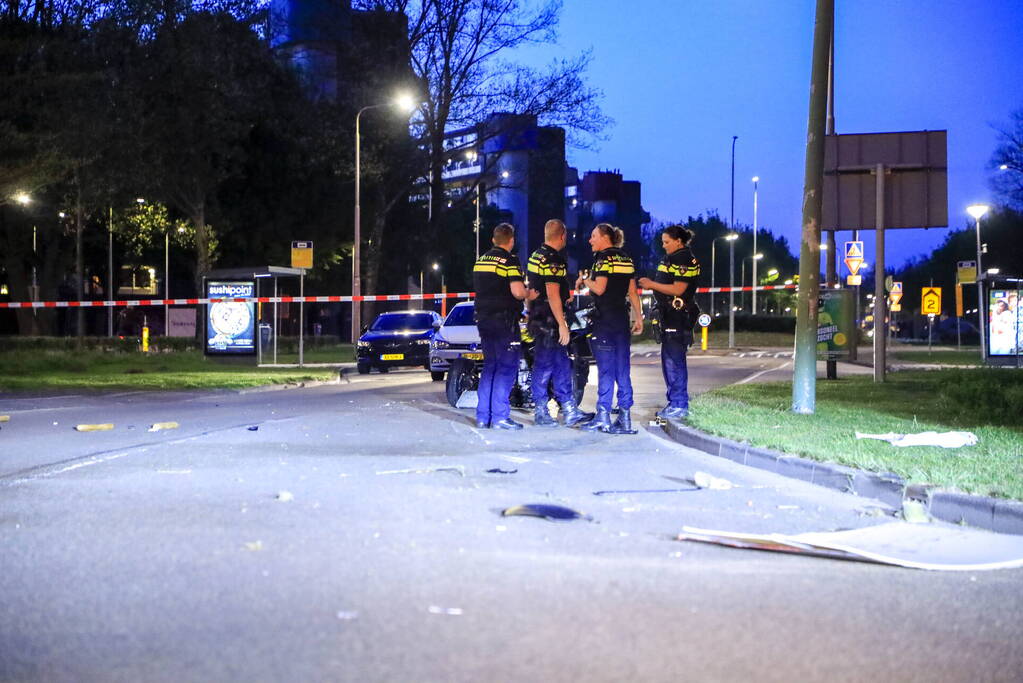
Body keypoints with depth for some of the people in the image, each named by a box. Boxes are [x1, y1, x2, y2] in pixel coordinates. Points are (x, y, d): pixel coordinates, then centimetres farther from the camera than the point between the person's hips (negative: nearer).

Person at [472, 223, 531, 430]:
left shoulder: (480, 261, 14)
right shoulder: (509, 261, -11)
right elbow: (518, 292, -21)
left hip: (483, 318, 8)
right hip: (504, 319, -8)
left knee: (490, 366, 14)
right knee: (506, 367, -4)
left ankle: (483, 416, 12)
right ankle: (500, 417, -7)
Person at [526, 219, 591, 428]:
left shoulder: (536, 256, 14)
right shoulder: (553, 260, -17)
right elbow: (552, 295, -21)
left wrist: (565, 297, 34)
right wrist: (562, 324, -20)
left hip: (537, 316, 10)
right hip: (548, 321, -10)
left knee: (562, 365, 12)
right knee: (544, 366, -2)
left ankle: (570, 411, 15)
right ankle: (541, 413, 5)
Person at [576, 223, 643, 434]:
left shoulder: (604, 258, -8)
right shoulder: (626, 259, 14)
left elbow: (599, 288, -18)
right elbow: (632, 292, 12)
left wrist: (584, 280, 0)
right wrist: (638, 317, 14)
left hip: (604, 319, -7)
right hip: (622, 318, 7)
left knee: (605, 369, -5)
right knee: (622, 370, 7)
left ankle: (603, 416, -4)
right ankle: (625, 418, 7)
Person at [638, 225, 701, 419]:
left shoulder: (685, 260, -12)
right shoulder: (671, 259, 19)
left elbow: (678, 289, -19)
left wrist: (652, 285, -13)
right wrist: (650, 284, 10)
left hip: (678, 316, -11)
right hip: (668, 316, 11)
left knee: (674, 361, -10)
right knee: (668, 359, 14)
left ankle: (680, 405, -7)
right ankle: (674, 403, 21)